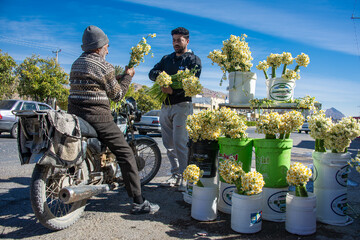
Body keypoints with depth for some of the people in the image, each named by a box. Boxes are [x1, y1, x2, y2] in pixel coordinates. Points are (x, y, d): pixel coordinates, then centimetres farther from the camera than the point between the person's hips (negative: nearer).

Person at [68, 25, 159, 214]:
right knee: (125, 154, -4)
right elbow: (117, 95, -2)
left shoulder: (76, 64, 16)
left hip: (73, 115, 9)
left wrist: (118, 76, 25)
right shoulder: (104, 67, -7)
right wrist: (127, 76, 12)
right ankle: (138, 202, -4)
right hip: (97, 117, -8)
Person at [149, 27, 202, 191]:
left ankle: (186, 177, -3)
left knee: (180, 143, -12)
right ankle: (176, 175, 19)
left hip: (182, 105, -6)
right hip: (165, 106, 6)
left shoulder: (193, 59, 3)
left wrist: (173, 91, -25)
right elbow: (152, 73, 10)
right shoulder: (167, 59, 21)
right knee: (168, 143, 8)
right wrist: (160, 75, -13)